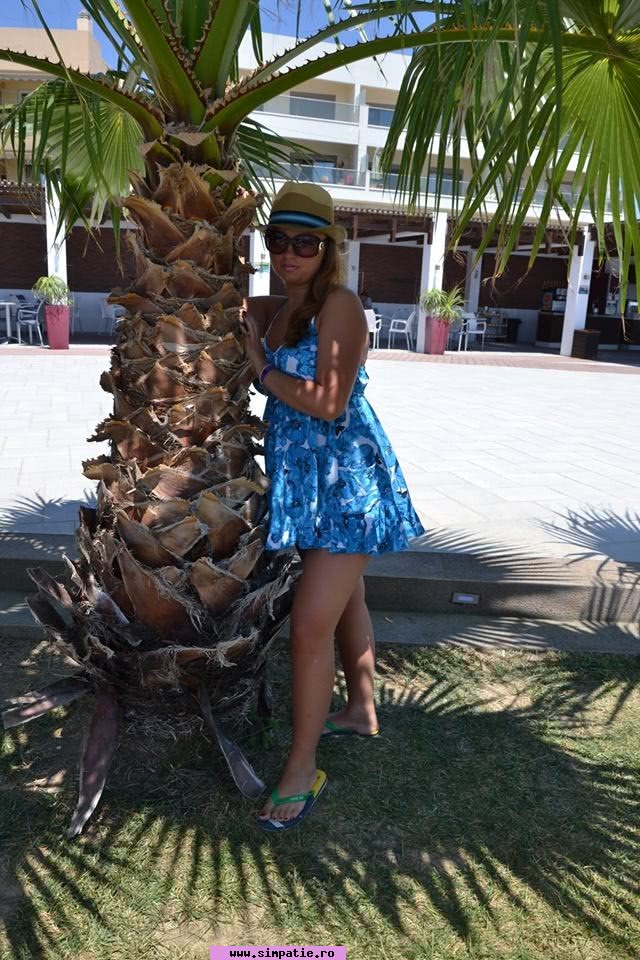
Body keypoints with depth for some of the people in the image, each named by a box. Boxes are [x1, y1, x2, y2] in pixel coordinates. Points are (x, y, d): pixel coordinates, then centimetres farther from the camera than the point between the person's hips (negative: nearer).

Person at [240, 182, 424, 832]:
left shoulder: (338, 305, -15)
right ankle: (360, 711, 43)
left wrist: (261, 368, -13)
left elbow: (329, 402, -22)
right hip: (306, 477, 9)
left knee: (310, 626, -8)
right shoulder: (277, 310, 9)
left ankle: (302, 769, 8)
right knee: (345, 601, 23)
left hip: (345, 480, -9)